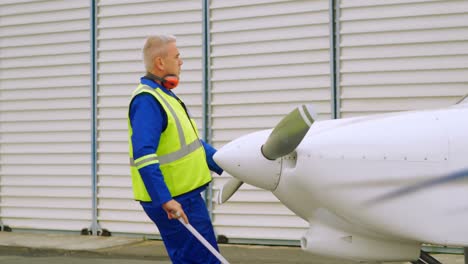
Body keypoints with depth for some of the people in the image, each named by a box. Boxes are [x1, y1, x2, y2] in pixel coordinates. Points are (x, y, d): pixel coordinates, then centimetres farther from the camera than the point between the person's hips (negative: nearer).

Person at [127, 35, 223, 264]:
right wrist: (165, 200, -33)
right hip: (172, 200, -10)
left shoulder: (165, 95, 15)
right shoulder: (147, 101, -18)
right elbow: (143, 156, -28)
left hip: (185, 196, 10)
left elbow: (191, 141, 24)